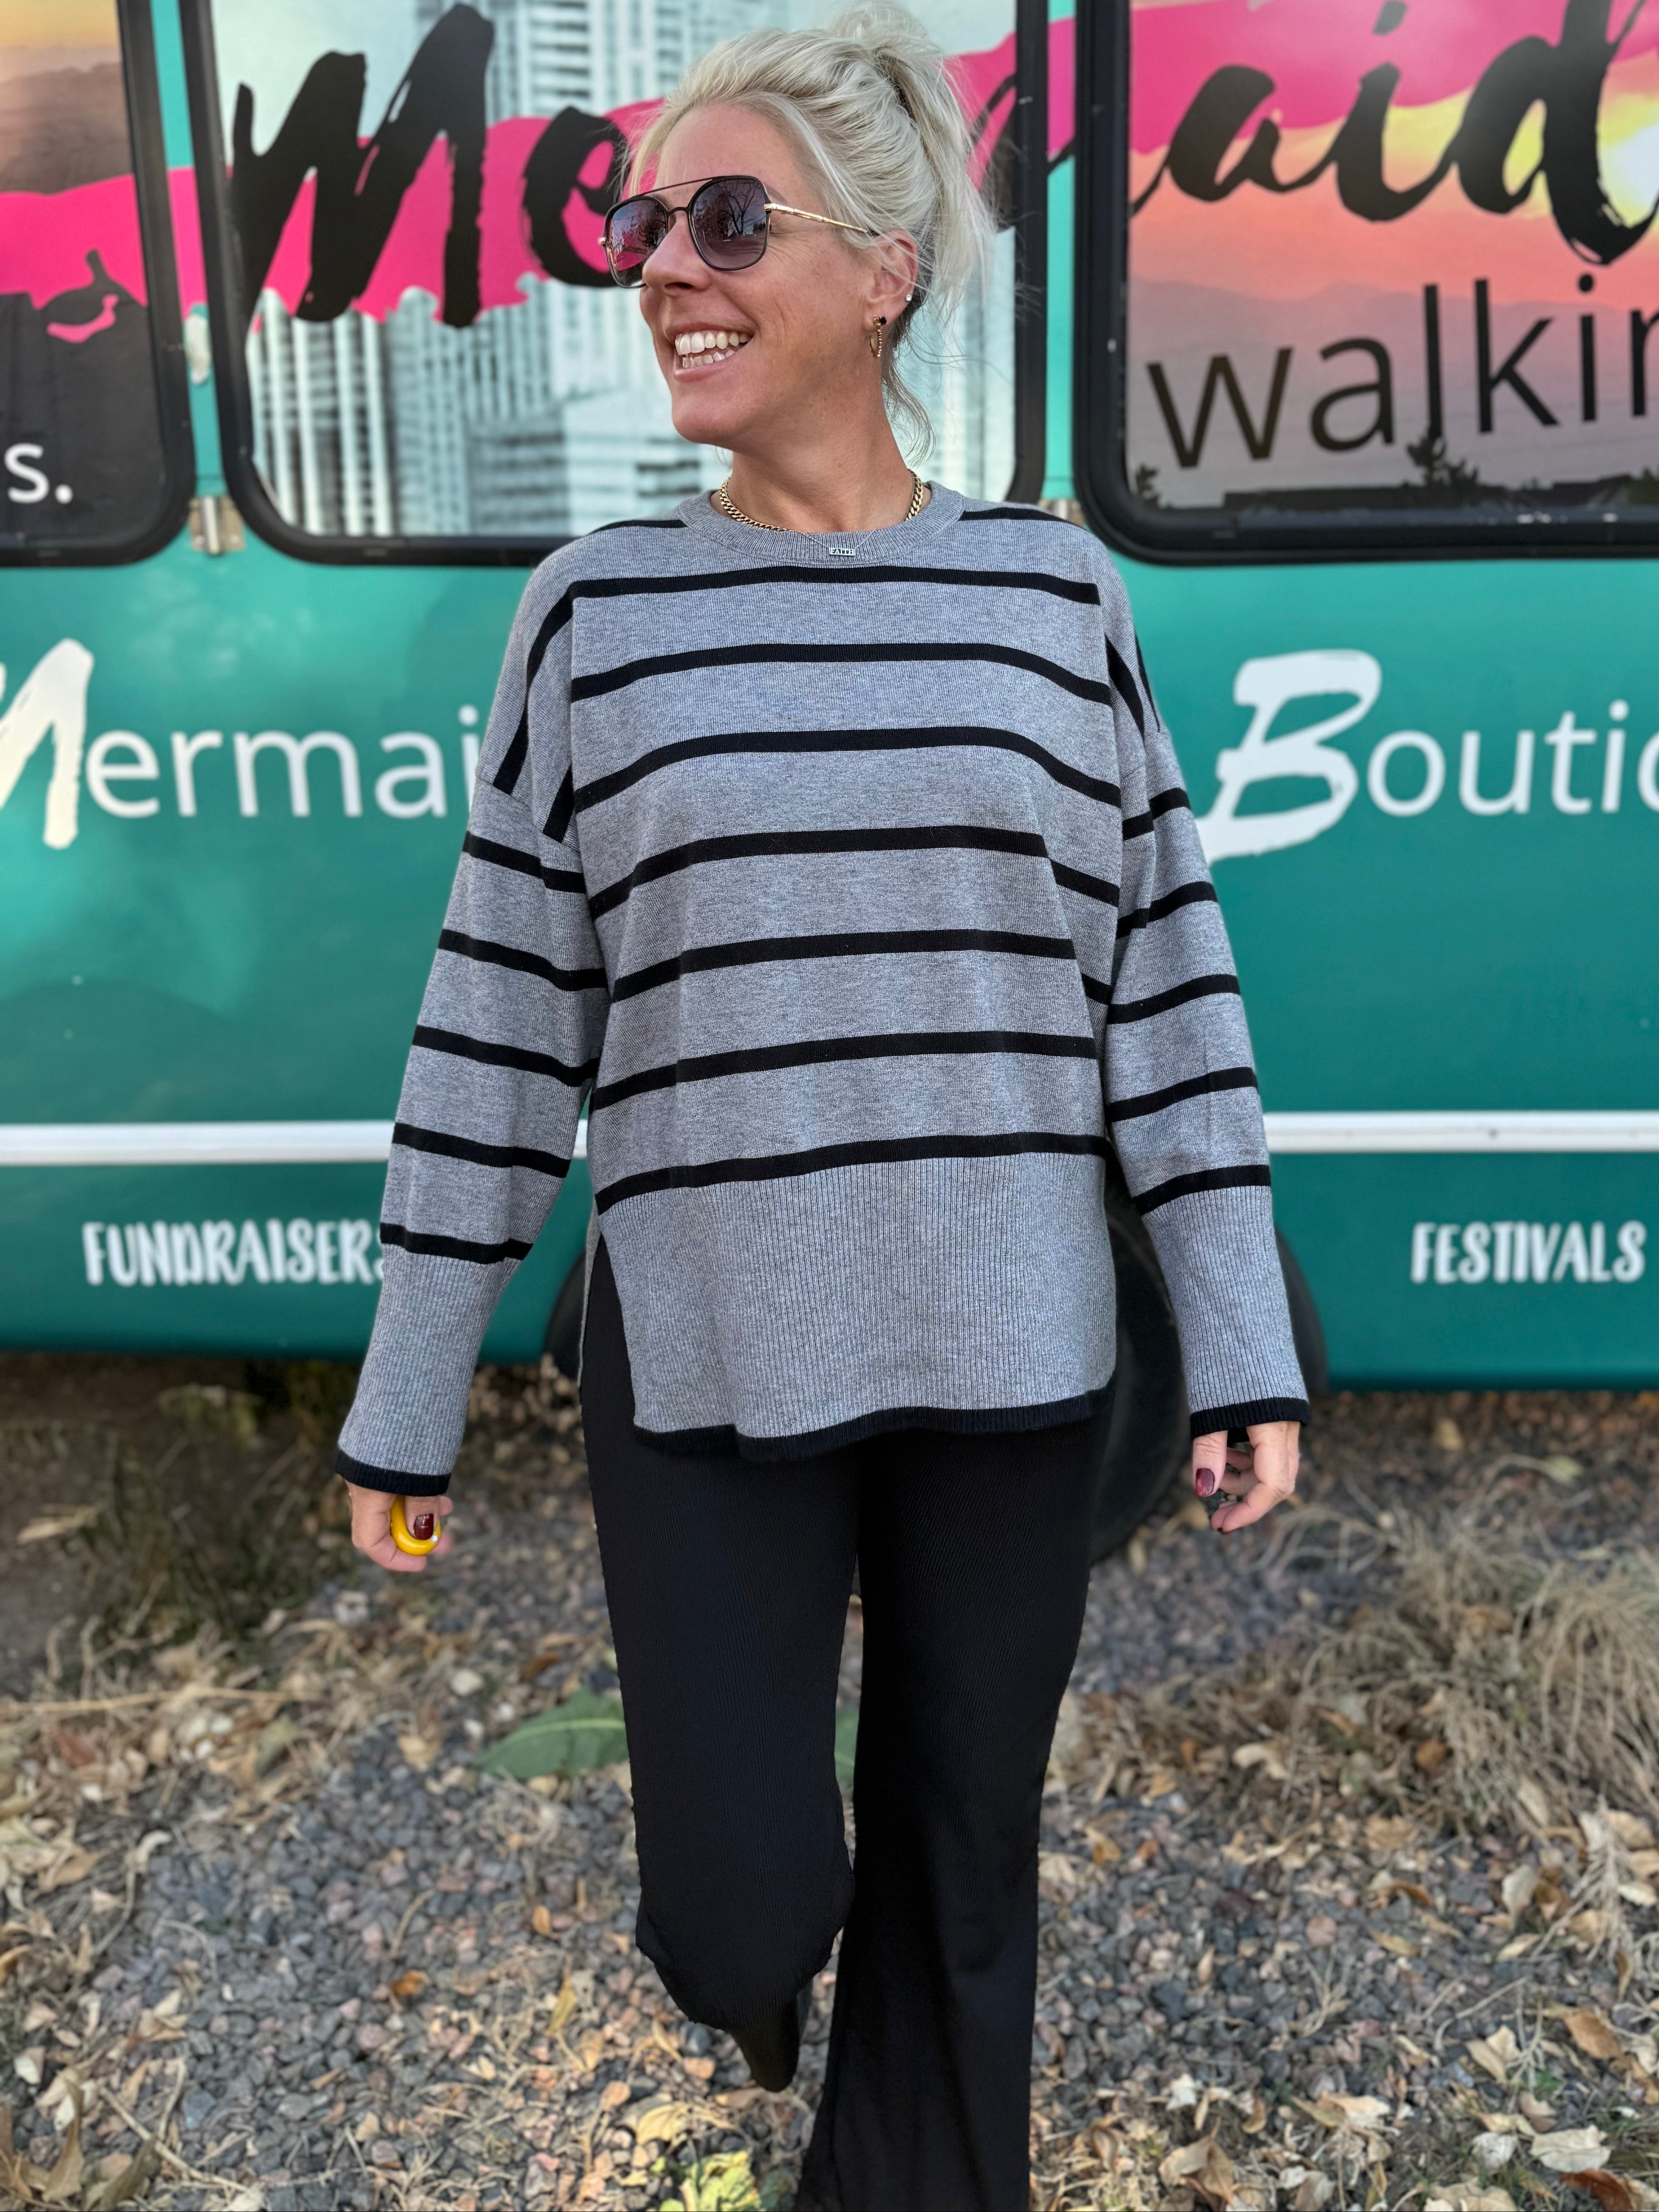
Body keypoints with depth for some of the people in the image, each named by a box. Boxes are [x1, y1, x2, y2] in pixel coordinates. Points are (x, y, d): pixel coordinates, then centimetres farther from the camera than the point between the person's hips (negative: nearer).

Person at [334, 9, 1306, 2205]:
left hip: (1009, 1364, 1)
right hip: (704, 1367, 0)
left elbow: (1166, 981, 1)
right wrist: (405, 1407, 2)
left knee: (961, 1873, 14)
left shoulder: (1054, 595, 0)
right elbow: (499, 1024, 0)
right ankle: (763, 1954, 46)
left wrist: (1245, 1354, -1)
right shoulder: (598, 610, -1)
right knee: (738, 1905, 8)